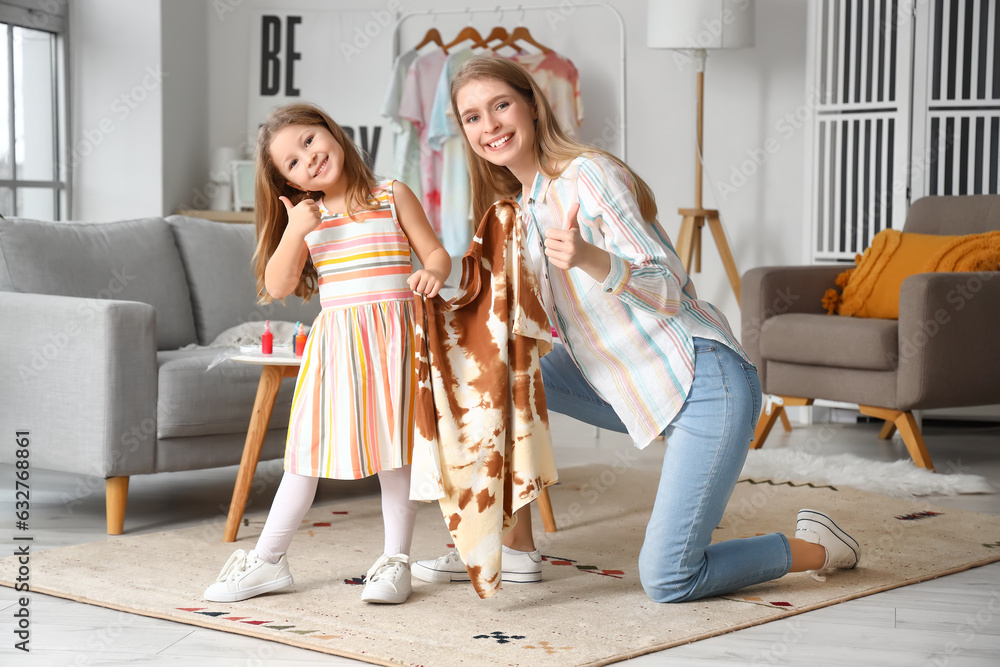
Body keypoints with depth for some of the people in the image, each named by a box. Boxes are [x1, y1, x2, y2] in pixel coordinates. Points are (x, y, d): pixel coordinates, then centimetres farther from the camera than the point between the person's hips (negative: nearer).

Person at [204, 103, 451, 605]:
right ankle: (268, 560, 13)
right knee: (308, 447, 5)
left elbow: (436, 253, 2)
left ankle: (396, 560, 11)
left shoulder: (391, 197, 2)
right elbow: (277, 286, 0)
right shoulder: (306, 215, 8)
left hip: (390, 334, -2)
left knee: (392, 443, 0)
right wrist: (295, 231, -13)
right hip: (334, 342, 3)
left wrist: (432, 273, -20)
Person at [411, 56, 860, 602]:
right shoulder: (521, 208, 12)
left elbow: (668, 287, -19)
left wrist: (590, 259, -37)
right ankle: (512, 544, 6)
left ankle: (815, 548, 11)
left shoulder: (588, 174, -13)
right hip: (629, 391, 8)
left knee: (666, 582, -14)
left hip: (704, 382, -8)